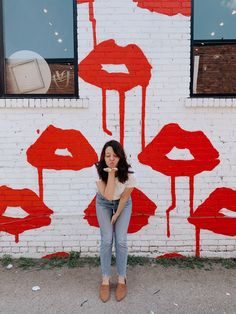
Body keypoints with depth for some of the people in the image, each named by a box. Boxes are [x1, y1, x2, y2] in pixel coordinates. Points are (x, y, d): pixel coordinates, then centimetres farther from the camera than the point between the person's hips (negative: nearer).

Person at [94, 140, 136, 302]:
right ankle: (105, 280, 15)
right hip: (104, 204, 1)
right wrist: (111, 174, -42)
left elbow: (124, 197, -15)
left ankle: (122, 280, 16)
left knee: (121, 240, -4)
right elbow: (108, 195, -35)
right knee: (107, 240, -3)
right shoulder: (99, 171, -29)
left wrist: (116, 215, -7)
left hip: (123, 204, 0)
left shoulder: (128, 173, -29)